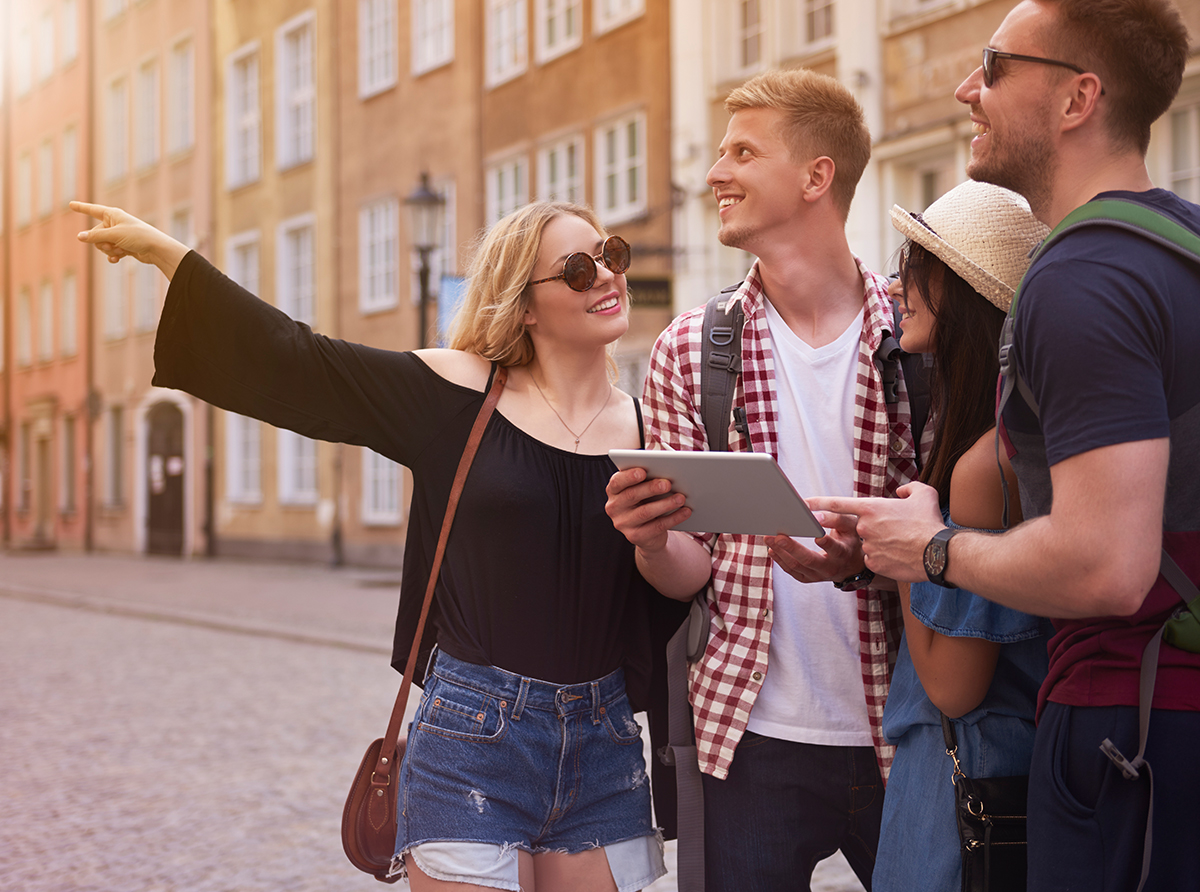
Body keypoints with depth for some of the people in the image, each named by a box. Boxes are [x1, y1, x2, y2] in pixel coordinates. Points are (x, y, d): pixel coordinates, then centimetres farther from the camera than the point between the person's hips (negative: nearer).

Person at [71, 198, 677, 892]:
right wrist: (162, 250, 1)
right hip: (474, 738, -3)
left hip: (604, 751, 3)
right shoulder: (461, 394, -1)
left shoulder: (647, 426, 5)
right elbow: (296, 364, -1)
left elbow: (675, 613, 11)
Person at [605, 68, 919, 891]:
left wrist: (859, 562, -20)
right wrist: (651, 542, -17)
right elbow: (688, 571, 5)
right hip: (753, 737, 1)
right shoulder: (690, 350, 4)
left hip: (898, 734, -1)